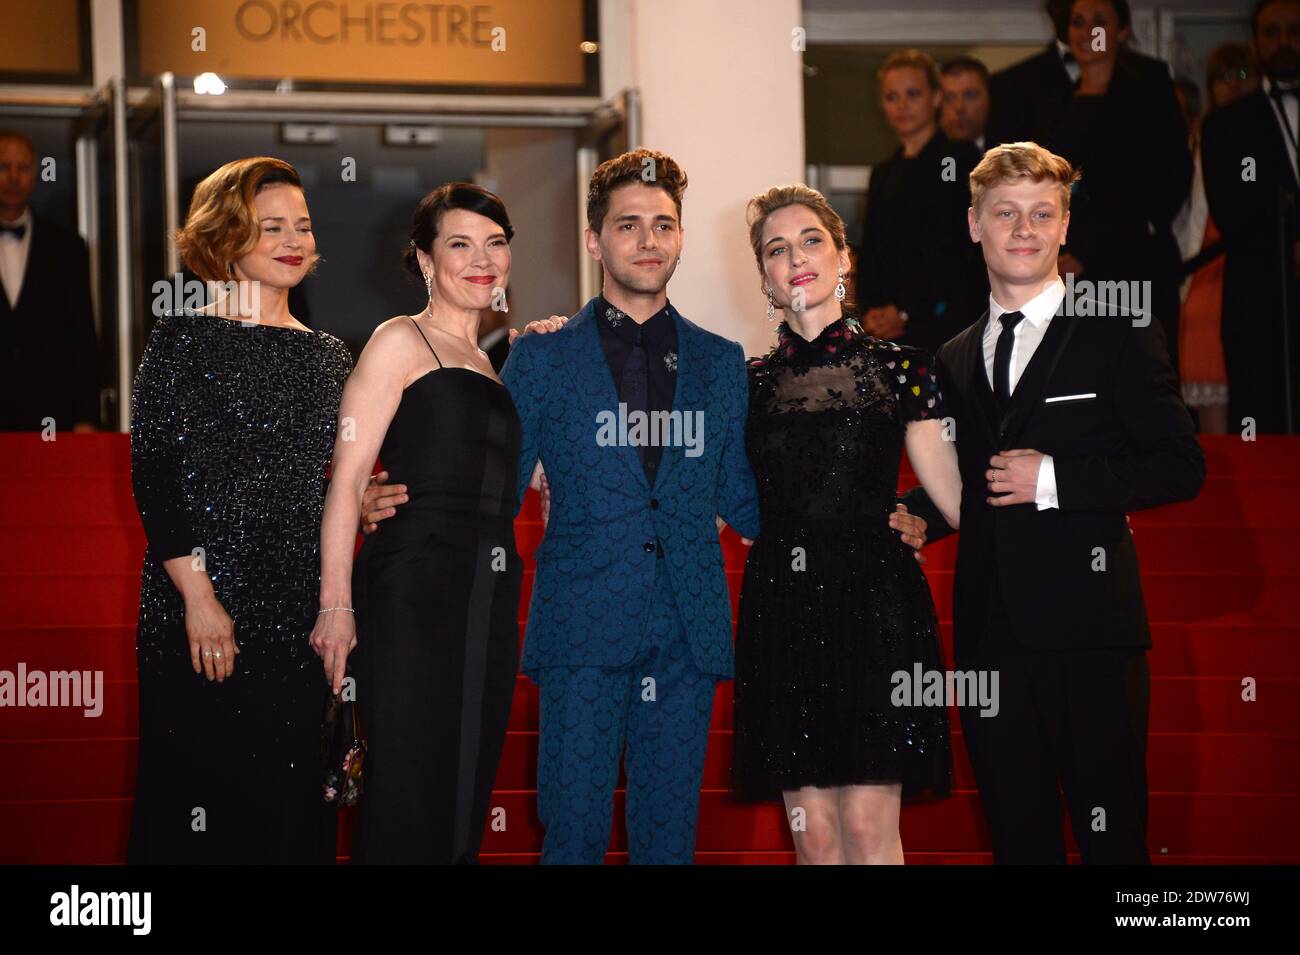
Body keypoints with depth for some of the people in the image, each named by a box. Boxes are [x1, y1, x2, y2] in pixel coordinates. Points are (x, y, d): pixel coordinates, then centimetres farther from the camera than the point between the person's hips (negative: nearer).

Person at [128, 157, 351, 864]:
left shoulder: (328, 356, 14)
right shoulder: (184, 339, -2)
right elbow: (152, 475, -8)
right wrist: (197, 594, -15)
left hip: (302, 615, 5)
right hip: (200, 618, -5)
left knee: (296, 807, 6)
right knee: (199, 810, -2)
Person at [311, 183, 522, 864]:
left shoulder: (490, 362, 21)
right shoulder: (402, 342, -2)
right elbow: (348, 478, -9)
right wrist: (337, 603, -18)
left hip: (489, 596, 7)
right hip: (414, 587, -7)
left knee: (467, 793, 9)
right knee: (408, 792, -7)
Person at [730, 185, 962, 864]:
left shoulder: (897, 369, 5)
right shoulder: (747, 382, 12)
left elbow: (957, 498, 4)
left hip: (874, 602, -2)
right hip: (780, 606, 3)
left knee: (868, 822, -9)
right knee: (813, 830, 2)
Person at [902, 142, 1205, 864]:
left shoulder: (1119, 336, 0)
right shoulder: (954, 361, 17)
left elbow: (1181, 467, -5)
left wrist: (1055, 479, -12)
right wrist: (913, 514, 4)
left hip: (1089, 625, -5)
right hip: (990, 634, 5)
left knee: (1111, 833, -3)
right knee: (1017, 834, 9)